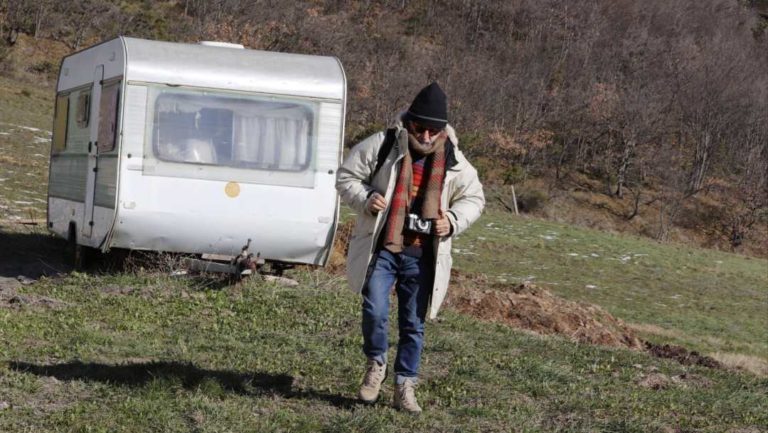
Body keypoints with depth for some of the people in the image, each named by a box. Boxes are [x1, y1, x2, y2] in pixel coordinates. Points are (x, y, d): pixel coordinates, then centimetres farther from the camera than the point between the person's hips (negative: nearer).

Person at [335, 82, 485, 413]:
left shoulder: (453, 161, 2)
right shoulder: (382, 146, -5)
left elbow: (474, 198, 15)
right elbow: (346, 176, 3)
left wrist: (454, 220, -5)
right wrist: (365, 200, -16)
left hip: (421, 257, 2)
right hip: (381, 249, -2)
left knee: (413, 325, 8)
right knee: (375, 312, -14)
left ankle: (405, 387, 21)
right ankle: (375, 364, 14)